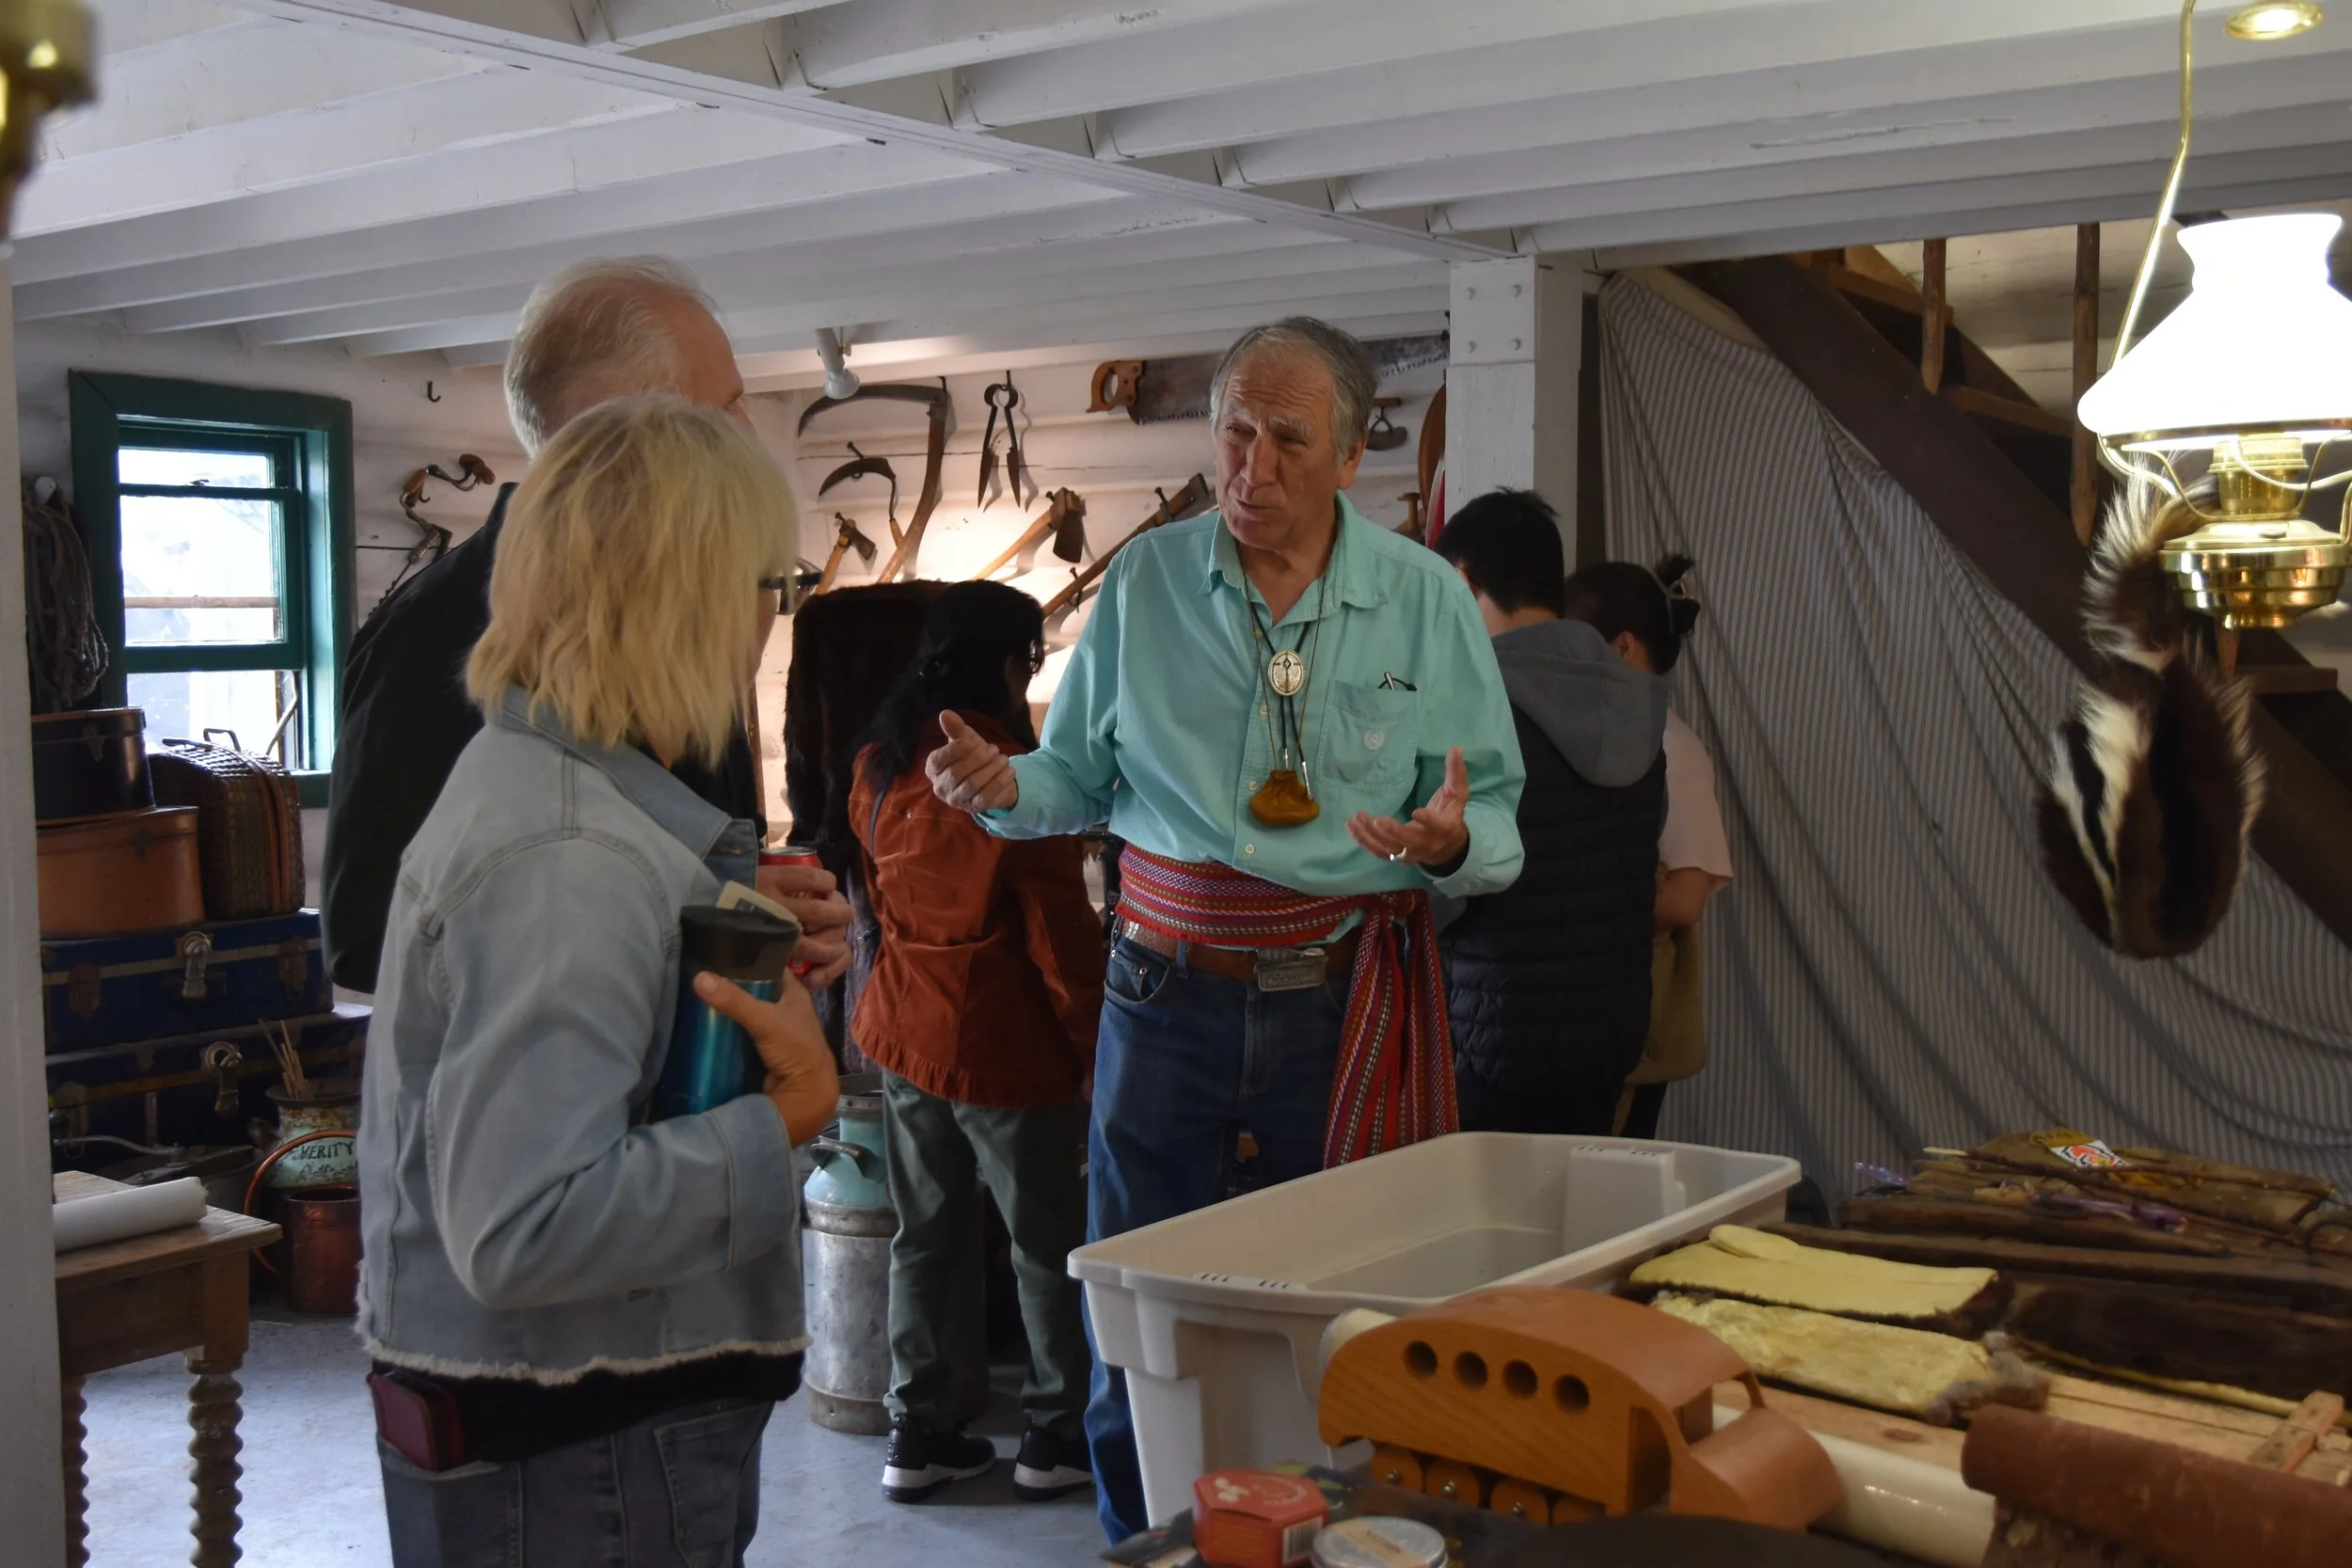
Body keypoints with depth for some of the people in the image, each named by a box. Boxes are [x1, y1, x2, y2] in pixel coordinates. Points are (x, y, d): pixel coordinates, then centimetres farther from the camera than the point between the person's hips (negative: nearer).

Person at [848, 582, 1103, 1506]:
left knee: (924, 1234, 16)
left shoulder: (880, 765, 3)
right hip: (1003, 1047, -7)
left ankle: (916, 1434, 23)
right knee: (1047, 1244, 9)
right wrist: (1096, 1048, -8)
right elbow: (1059, 932, -16)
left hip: (902, 1031, 7)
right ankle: (1058, 1437, 18)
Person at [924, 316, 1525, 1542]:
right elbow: (1081, 776, 9)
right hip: (1169, 984, 1)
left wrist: (1451, 844, -20)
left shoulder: (1427, 599, 1)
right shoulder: (1142, 584, 4)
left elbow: (1495, 823, 3)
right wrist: (1002, 787, -12)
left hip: (1348, 993, -1)